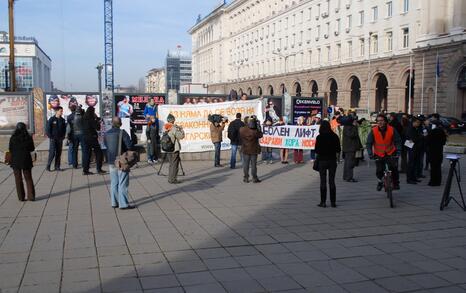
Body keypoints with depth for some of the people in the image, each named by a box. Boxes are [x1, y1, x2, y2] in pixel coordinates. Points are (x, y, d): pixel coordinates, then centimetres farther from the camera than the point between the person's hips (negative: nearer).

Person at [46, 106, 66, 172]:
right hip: (53, 139, -4)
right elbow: (48, 129, -5)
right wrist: (50, 137, -11)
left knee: (59, 153, 6)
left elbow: (64, 129, 14)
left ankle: (57, 167, 11)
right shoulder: (51, 119, -5)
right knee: (52, 153, -8)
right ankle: (48, 166, 2)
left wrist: (63, 136, 3)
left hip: (60, 139, 5)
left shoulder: (62, 120, 8)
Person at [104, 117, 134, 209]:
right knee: (123, 183, -1)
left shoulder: (107, 134, 3)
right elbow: (129, 145, -18)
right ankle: (123, 204, 1)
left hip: (111, 161, 6)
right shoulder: (122, 133, -14)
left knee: (114, 183, 14)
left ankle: (114, 202, 20)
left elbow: (106, 145, 11)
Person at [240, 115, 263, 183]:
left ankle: (246, 178, 13)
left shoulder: (242, 130, -10)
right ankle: (254, 178, 11)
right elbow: (260, 135, -1)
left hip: (245, 150, 3)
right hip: (254, 150, -2)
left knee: (245, 164, 9)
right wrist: (259, 127, -1)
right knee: (253, 164, 6)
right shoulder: (255, 132, -20)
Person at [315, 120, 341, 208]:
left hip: (322, 160, -2)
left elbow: (317, 151, -10)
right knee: (332, 181, 9)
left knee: (323, 182, 4)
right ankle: (333, 202, 10)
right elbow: (338, 150, 1)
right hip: (332, 160, 3)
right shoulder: (335, 136, -2)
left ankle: (323, 202, 4)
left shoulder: (319, 137, -10)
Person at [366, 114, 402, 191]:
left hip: (391, 153, 0)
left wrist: (398, 150, -22)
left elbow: (398, 141, -9)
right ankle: (380, 182, 25)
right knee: (379, 170, -6)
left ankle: (396, 183, 7)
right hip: (379, 155, 0)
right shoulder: (373, 131, -14)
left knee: (394, 168, -15)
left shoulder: (392, 130, -13)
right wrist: (370, 154, -22)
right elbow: (368, 143, -11)